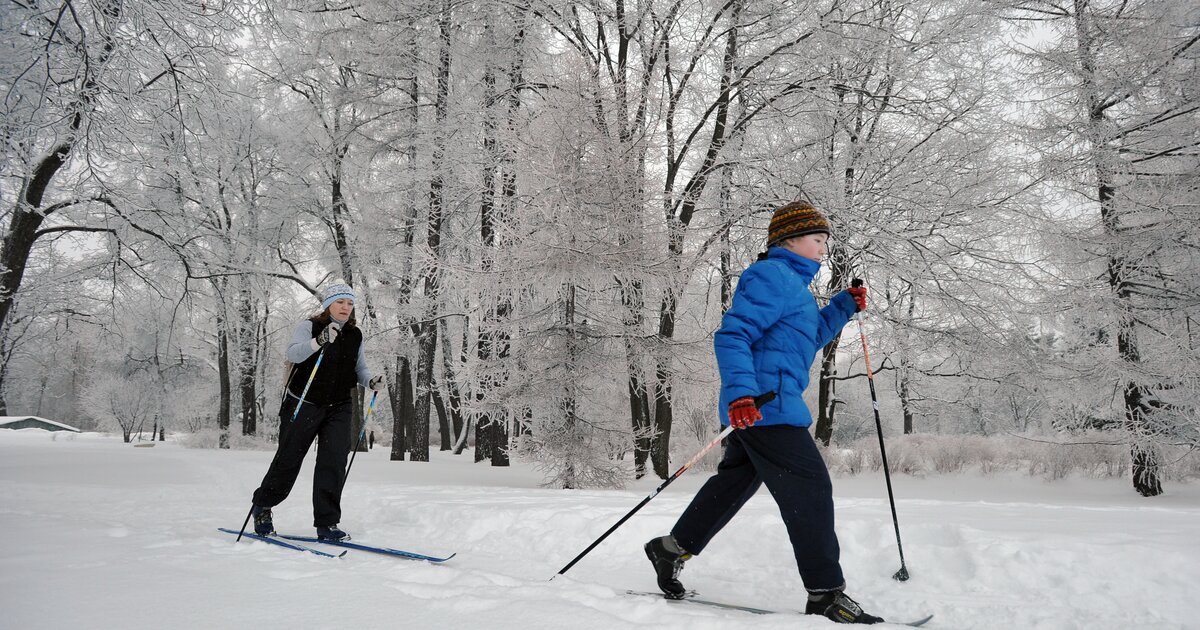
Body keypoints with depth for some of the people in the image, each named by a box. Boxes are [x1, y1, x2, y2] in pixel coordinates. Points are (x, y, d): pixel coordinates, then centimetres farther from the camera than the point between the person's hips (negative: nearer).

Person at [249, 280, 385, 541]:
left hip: (339, 408, 4)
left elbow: (359, 369, 14)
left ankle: (327, 523, -2)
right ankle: (262, 507, 31)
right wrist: (319, 341, -40)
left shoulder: (355, 335, 8)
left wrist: (372, 381, -8)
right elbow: (292, 353, -23)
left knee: (334, 462, -9)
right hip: (303, 404, -3)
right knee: (288, 460, 6)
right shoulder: (309, 326, -7)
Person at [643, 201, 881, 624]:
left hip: (757, 407, 11)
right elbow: (731, 335, -21)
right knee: (810, 489, -7)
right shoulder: (771, 276, -12)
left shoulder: (792, 283, 22)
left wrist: (843, 307, 21)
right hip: (765, 407, -11)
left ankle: (673, 548, 31)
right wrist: (740, 392, -32)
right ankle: (826, 595, 1)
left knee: (736, 481, 20)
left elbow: (809, 336, 34)